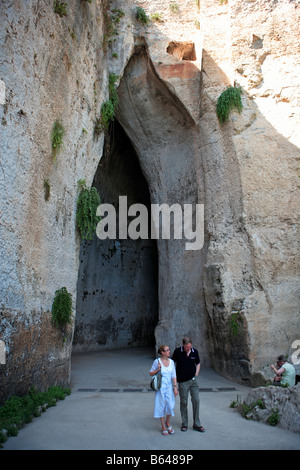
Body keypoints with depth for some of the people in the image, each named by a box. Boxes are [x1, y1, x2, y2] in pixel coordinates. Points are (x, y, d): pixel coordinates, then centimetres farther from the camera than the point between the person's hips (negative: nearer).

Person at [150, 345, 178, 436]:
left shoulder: (171, 361, 2)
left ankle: (167, 423, 28)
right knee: (161, 406, 5)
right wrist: (157, 370, -18)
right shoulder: (157, 361, -10)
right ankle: (163, 427, 22)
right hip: (160, 387, -3)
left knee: (171, 406, 0)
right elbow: (151, 373, 0)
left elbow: (174, 375, 6)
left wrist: (175, 387, 0)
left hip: (169, 387, 3)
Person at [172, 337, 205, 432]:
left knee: (196, 400, 0)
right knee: (183, 402, 4)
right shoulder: (177, 351, -10)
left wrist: (196, 375, 4)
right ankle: (184, 424, 20)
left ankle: (196, 424, 12)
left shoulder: (195, 352, -3)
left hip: (193, 380, 2)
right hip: (182, 381, -2)